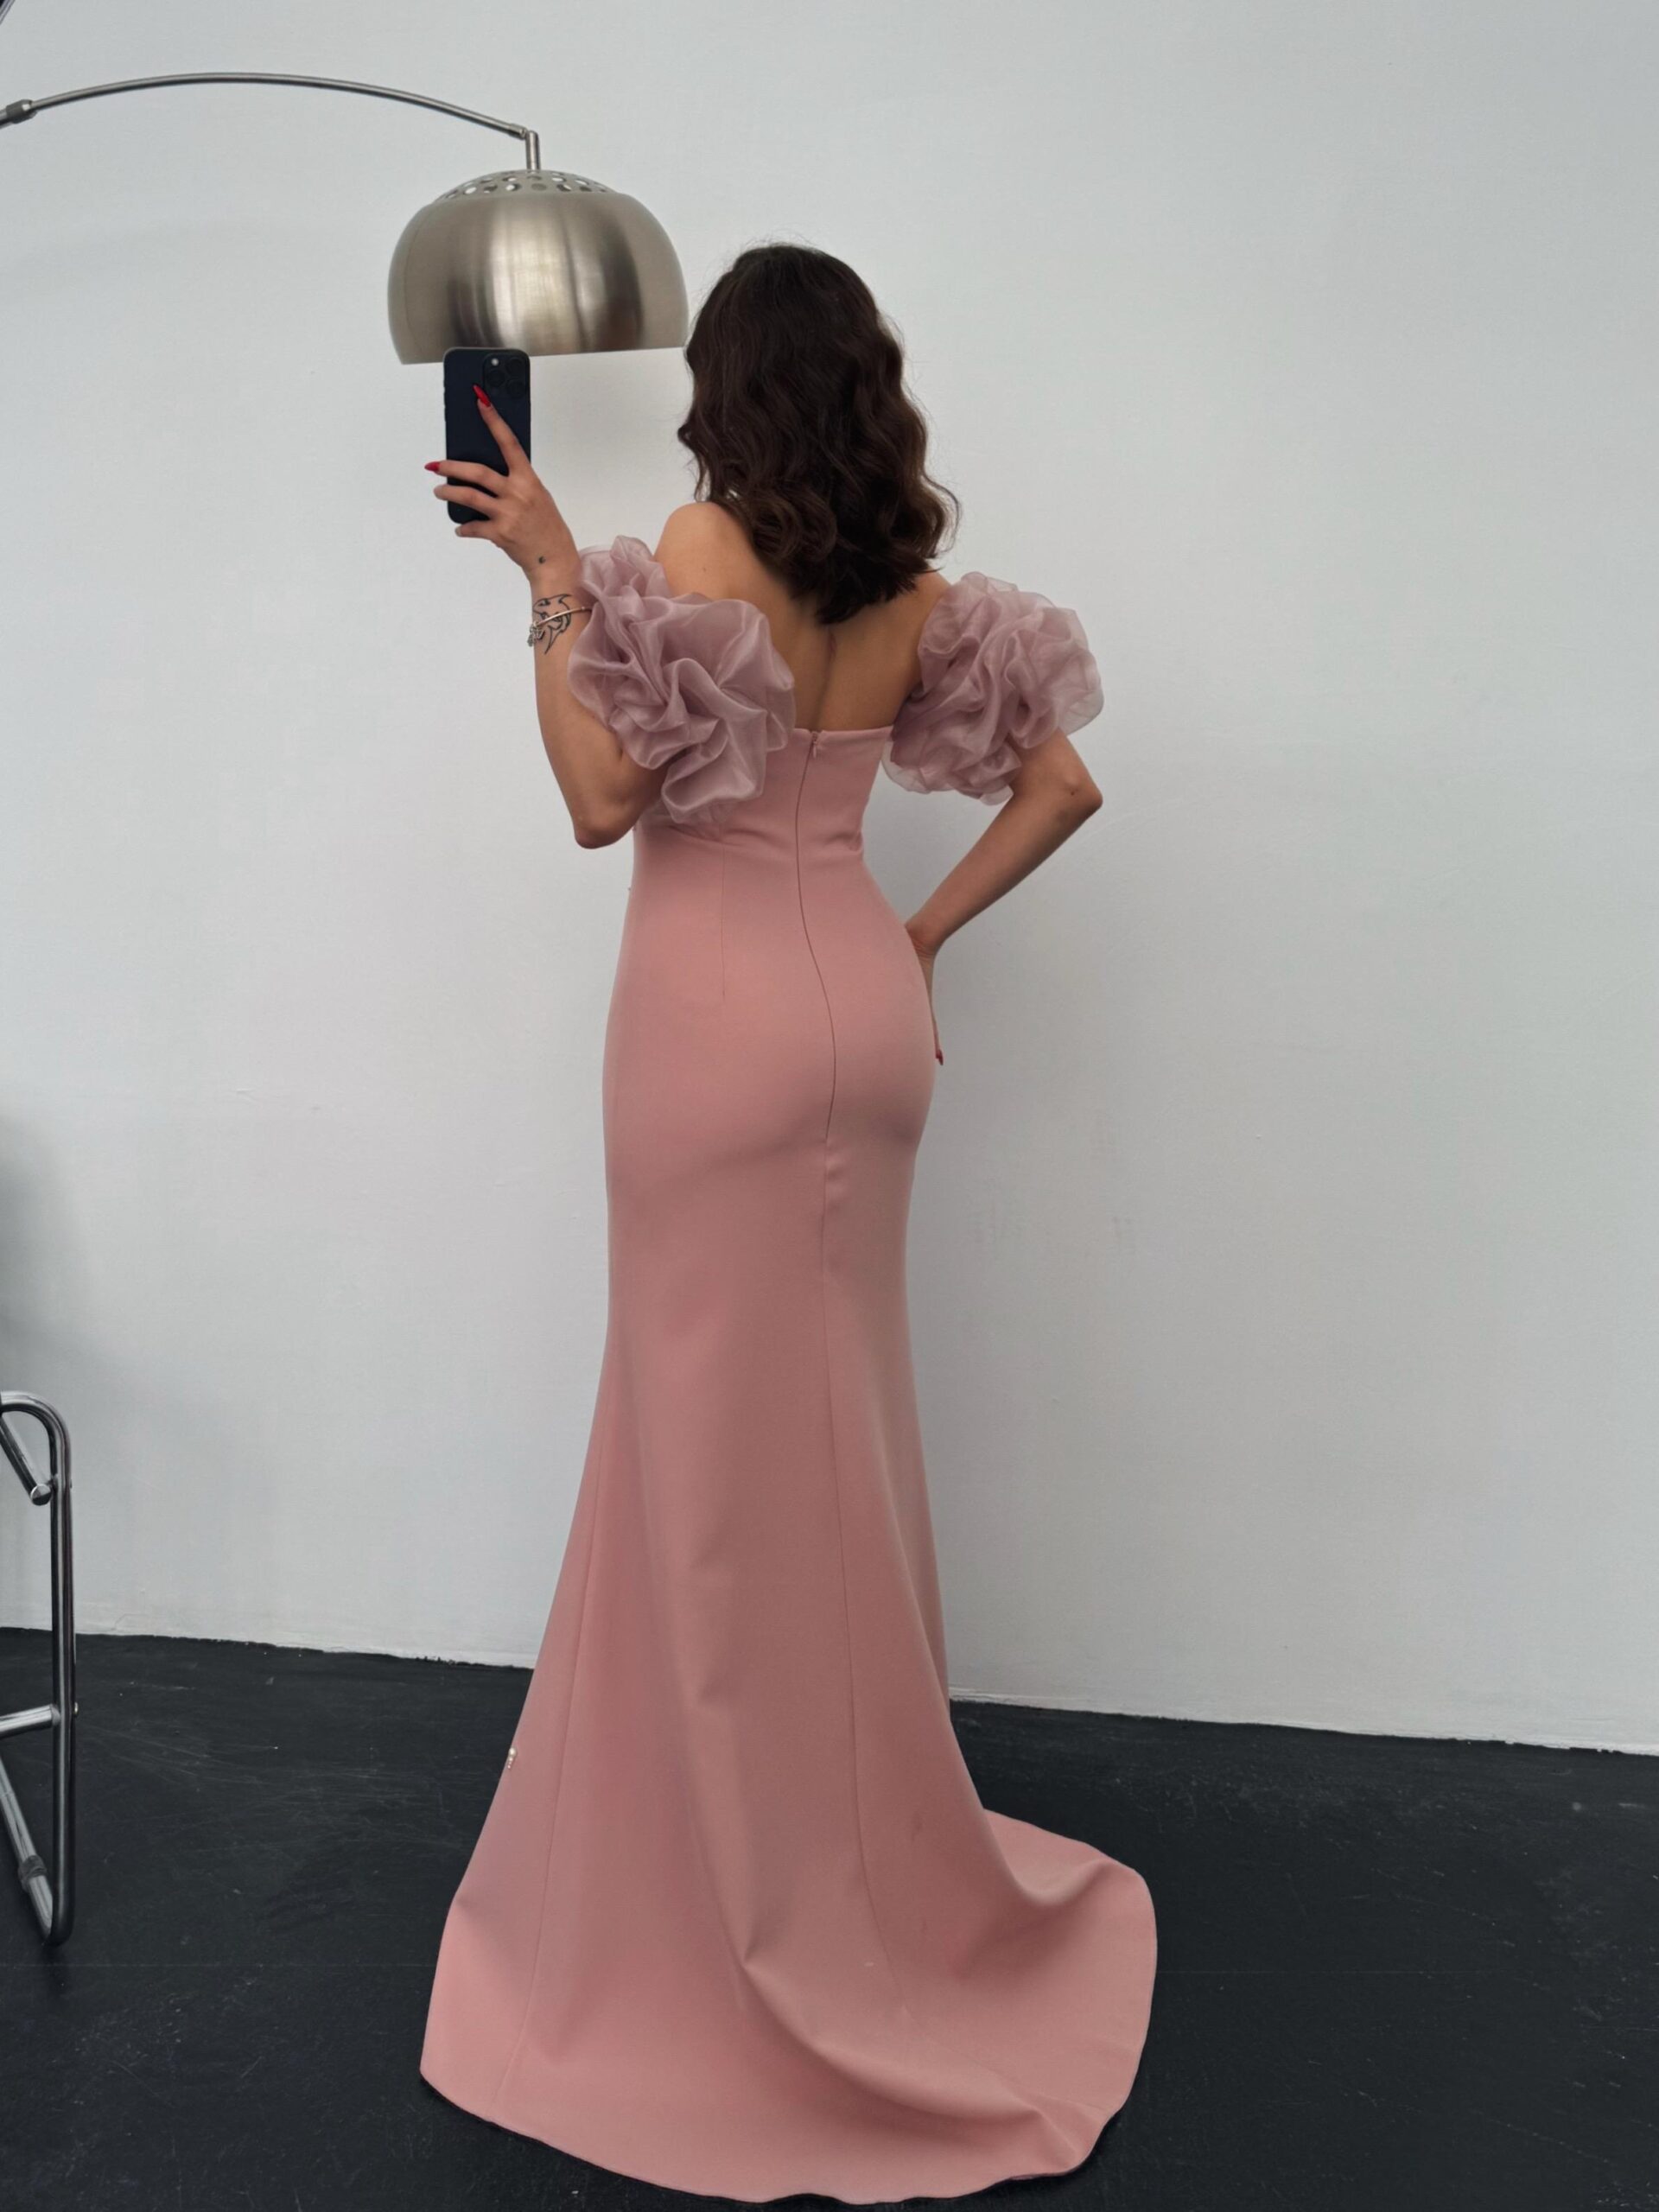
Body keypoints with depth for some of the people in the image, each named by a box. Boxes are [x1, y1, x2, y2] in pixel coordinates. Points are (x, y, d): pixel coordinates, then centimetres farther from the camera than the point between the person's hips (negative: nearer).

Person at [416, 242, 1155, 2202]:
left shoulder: (703, 550, -10)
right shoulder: (911, 583, 7)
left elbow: (603, 800, -14)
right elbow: (1062, 781, 11)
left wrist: (556, 582, -10)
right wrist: (924, 932, 13)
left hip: (722, 1011, -6)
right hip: (862, 1004, 6)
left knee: (724, 1435, 4)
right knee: (828, 1421, 17)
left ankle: (776, 1896, 18)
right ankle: (850, 1829, 31)